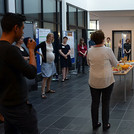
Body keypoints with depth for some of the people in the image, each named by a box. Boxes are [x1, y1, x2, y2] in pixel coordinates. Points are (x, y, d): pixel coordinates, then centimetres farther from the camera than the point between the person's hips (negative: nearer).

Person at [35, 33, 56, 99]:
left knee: (50, 76, 14)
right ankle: (43, 93, -12)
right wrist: (41, 54, -11)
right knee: (45, 77, -12)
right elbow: (35, 49, -12)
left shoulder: (51, 44, 10)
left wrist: (53, 55, 11)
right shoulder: (43, 43, -12)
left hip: (52, 62, 8)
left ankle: (48, 89, 28)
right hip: (46, 62, -8)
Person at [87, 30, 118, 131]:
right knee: (106, 103, 10)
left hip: (93, 81, 3)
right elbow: (115, 64, -1)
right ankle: (105, 125, 20)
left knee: (95, 102, 14)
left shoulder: (90, 51, -4)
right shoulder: (108, 50, -15)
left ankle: (95, 124, 26)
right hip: (107, 81, -3)